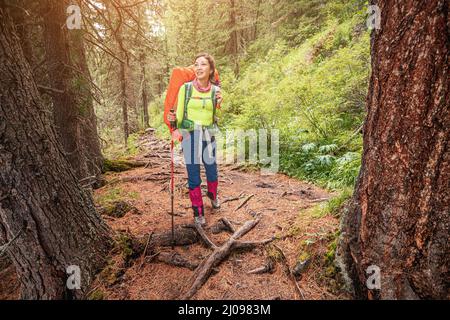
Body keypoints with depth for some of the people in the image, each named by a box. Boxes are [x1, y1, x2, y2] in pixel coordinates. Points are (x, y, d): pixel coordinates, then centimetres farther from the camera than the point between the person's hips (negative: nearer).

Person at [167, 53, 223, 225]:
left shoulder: (215, 90, 4)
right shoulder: (186, 88, -2)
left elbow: (217, 118, 9)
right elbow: (179, 113, 3)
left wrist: (221, 105, -8)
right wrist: (174, 119, -17)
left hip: (208, 136, 2)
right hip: (189, 135, -2)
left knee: (212, 171, 13)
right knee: (193, 176, 2)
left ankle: (213, 195, 47)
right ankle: (198, 211, 21)